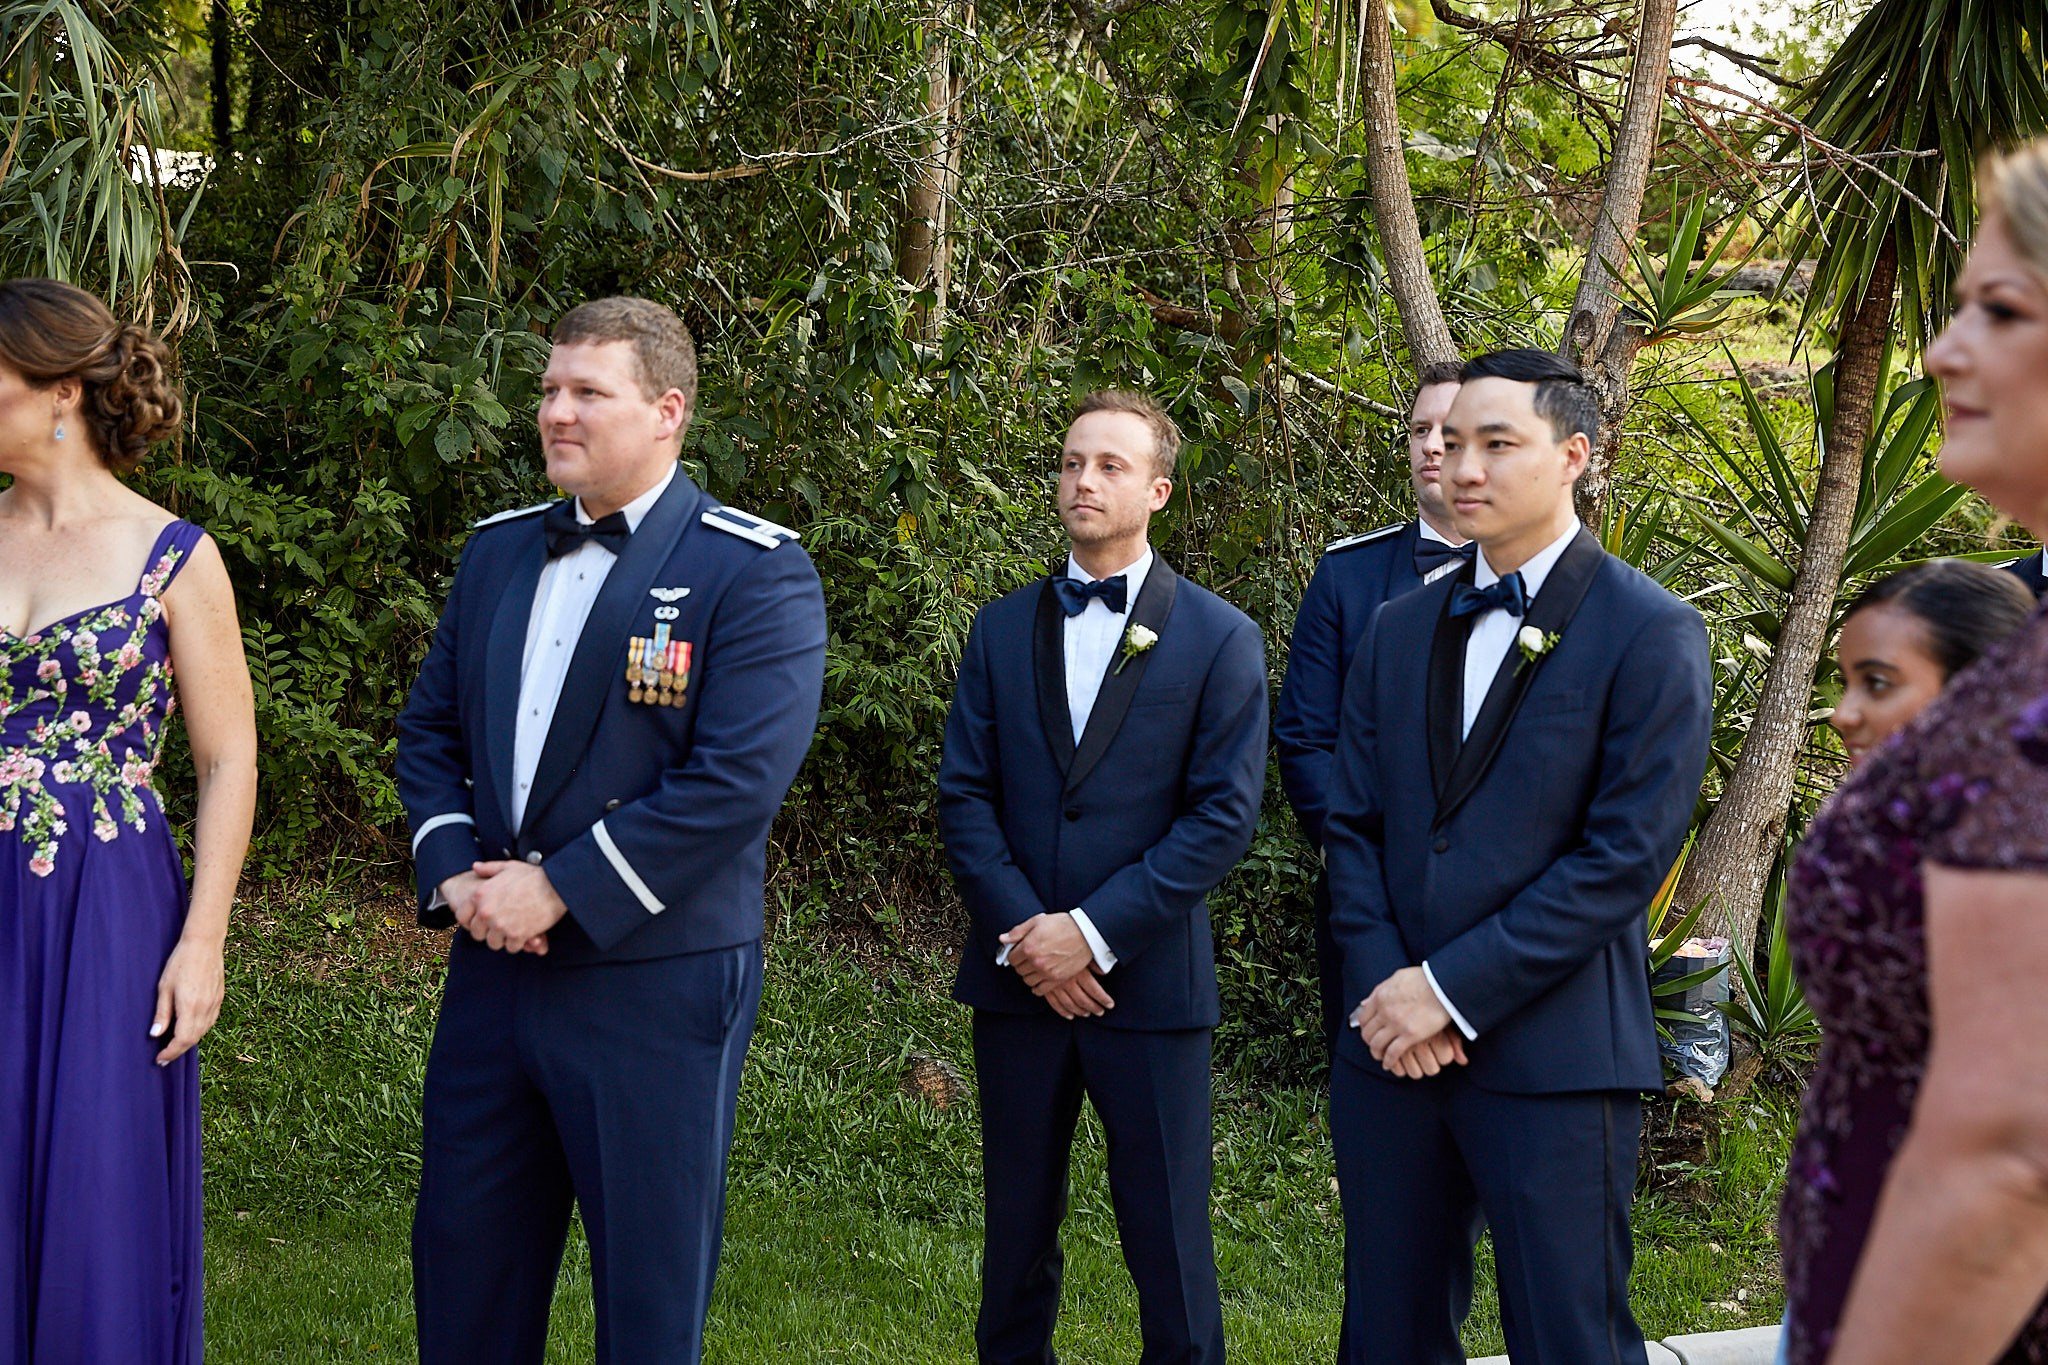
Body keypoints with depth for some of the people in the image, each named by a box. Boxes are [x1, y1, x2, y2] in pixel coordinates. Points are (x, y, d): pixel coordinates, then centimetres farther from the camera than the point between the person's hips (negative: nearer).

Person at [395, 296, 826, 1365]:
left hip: (654, 985, -6)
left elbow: (736, 783, -19)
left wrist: (557, 890, -18)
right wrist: (453, 869, -4)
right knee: (463, 1257, 15)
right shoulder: (498, 551, 11)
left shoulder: (755, 575, -10)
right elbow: (430, 729, 15)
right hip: (494, 964, 6)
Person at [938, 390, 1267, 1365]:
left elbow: (1223, 816, -7)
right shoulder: (1003, 629, 10)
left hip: (1148, 981, -3)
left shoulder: (1219, 640, -1)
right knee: (1017, 1223, 11)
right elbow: (965, 794, 4)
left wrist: (1094, 933, -14)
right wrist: (1025, 934, -10)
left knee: (1167, 1240, -1)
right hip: (1017, 977, 3)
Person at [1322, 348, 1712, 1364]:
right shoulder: (1399, 631, 14)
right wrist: (1384, 987, -6)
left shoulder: (1651, 635, -5)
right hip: (1389, 1045, 5)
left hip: (1552, 1057, -5)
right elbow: (1350, 825, 11)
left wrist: (1453, 990, -15)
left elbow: (1627, 857, -12)